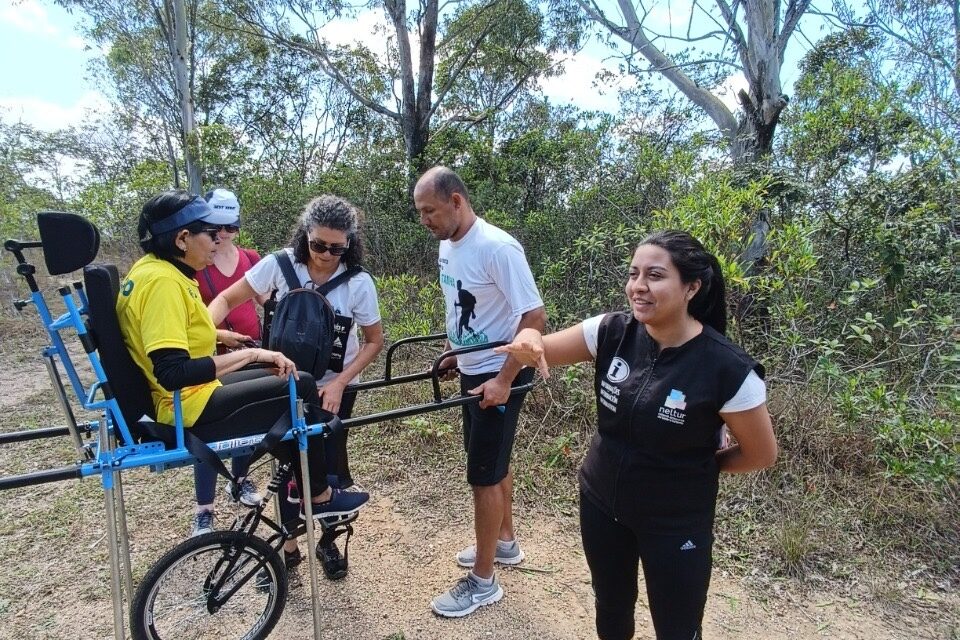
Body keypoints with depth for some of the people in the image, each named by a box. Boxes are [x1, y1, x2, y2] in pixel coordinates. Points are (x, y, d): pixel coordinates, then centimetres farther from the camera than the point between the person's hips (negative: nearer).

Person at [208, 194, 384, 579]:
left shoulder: (358, 283, -16)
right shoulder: (280, 264, -14)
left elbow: (375, 340, -8)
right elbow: (228, 299, -6)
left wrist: (339, 383, -17)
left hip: (333, 388, -1)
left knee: (329, 466, 4)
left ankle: (327, 542, 30)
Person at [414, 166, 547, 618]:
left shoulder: (497, 247, -24)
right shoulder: (447, 245, 3)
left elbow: (534, 317, -24)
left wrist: (504, 380, -25)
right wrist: (455, 353, 17)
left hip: (498, 377, -8)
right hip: (472, 372, 9)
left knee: (484, 475, 1)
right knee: (494, 463, 21)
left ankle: (482, 582, 18)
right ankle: (505, 543, 42)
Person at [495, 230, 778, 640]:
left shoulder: (727, 369, -24)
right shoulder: (612, 332, -13)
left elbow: (761, 454, -10)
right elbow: (540, 352, -10)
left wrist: (697, 467, -3)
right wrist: (529, 339, -32)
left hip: (675, 523, -3)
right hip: (601, 503, 4)